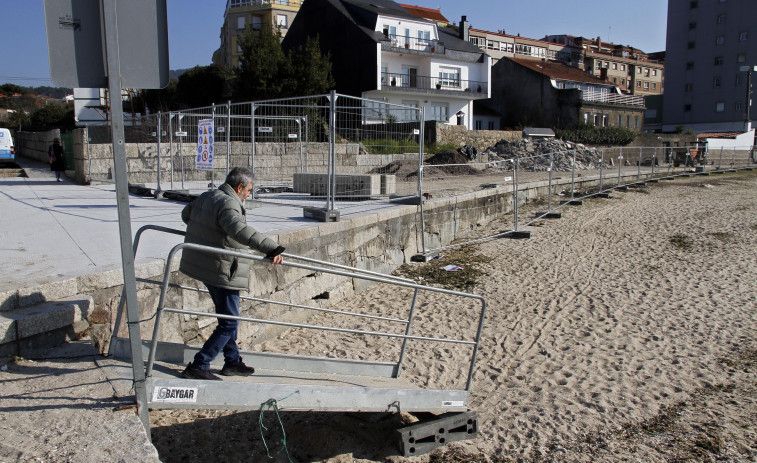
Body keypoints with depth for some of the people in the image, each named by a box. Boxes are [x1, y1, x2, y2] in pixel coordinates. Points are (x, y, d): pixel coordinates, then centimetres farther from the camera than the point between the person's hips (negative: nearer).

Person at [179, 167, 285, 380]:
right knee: (229, 323, -1)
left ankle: (232, 362, 32)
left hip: (202, 265, 11)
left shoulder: (207, 197, 11)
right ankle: (198, 366, 4)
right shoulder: (228, 204, -20)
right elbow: (240, 230, -41)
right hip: (221, 271, -10)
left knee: (228, 316, 21)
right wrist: (271, 248, -50)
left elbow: (186, 213, 30)